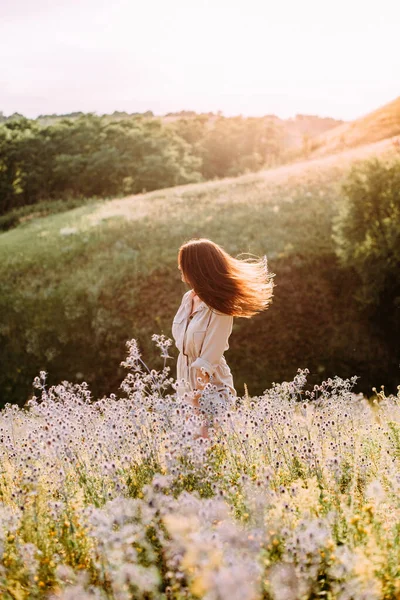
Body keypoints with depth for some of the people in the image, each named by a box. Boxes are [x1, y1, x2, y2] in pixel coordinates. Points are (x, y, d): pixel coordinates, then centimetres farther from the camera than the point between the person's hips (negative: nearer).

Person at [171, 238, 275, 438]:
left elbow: (207, 361, -20)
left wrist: (198, 395, -20)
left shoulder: (219, 310, -18)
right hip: (186, 382, 7)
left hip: (210, 388, -7)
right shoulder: (188, 298, 3)